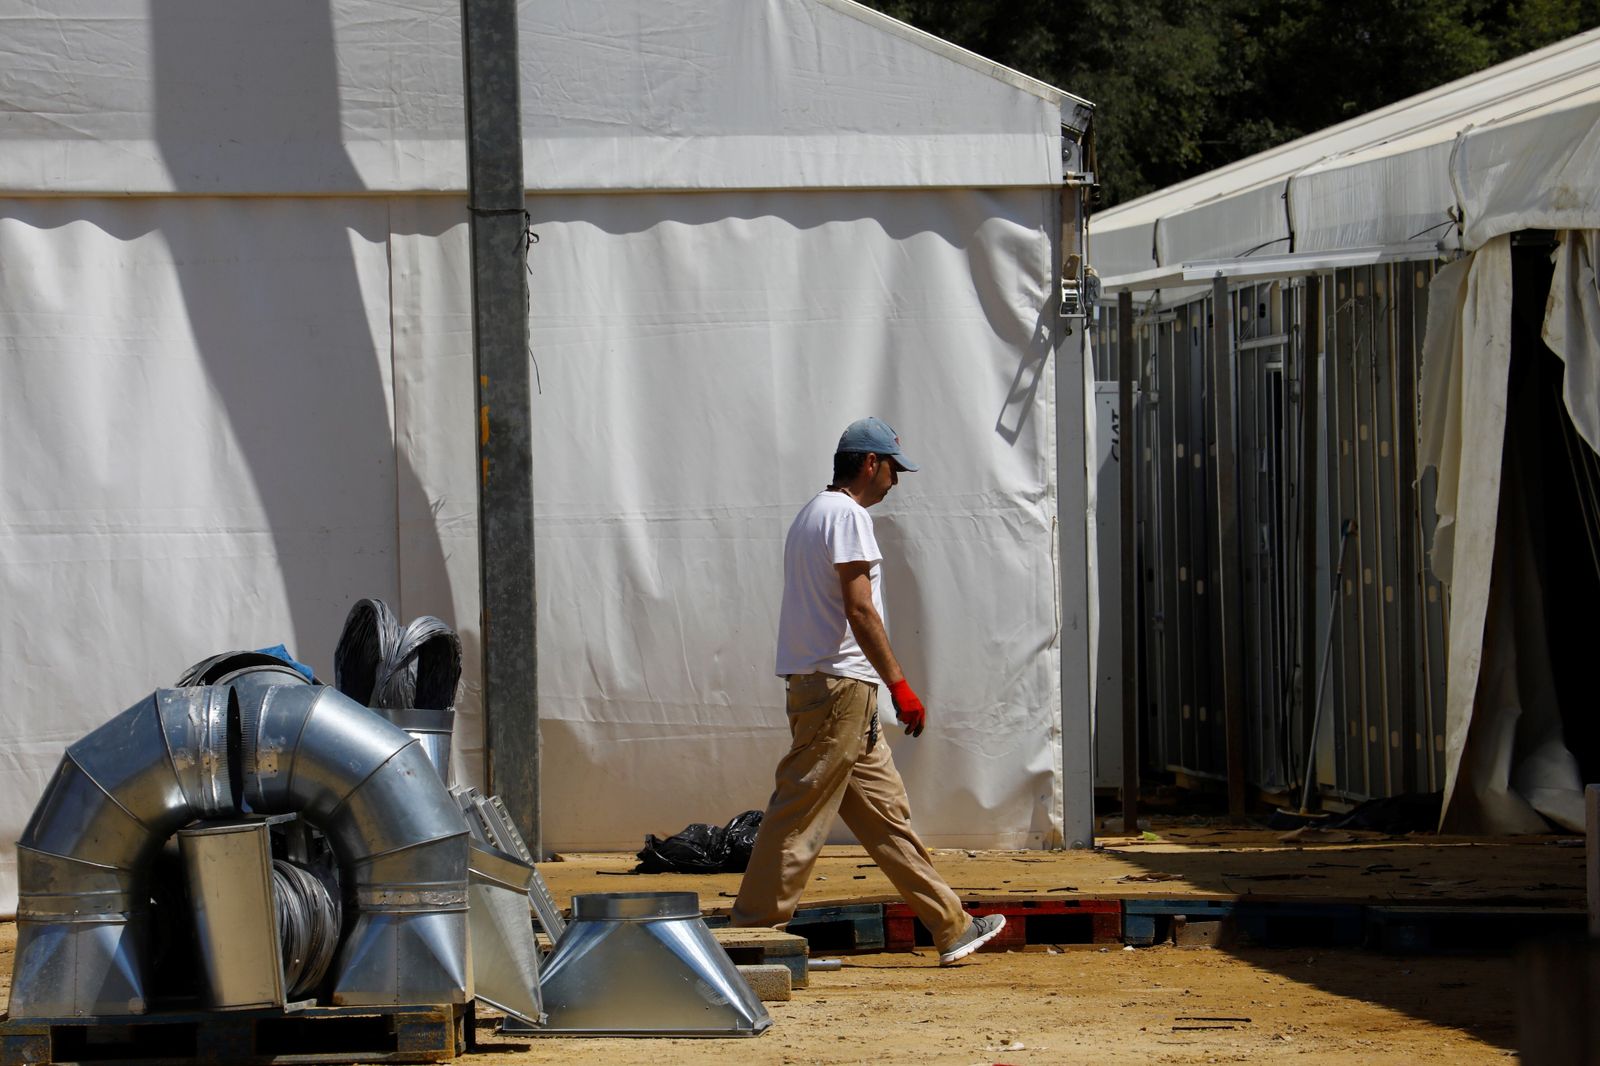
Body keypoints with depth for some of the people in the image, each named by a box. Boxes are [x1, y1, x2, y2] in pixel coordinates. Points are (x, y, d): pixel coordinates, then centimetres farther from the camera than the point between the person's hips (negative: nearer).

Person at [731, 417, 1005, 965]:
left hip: (821, 687, 11)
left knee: (886, 812, 10)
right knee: (800, 813, -8)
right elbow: (859, 610, -18)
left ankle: (951, 927, 13)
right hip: (839, 686, -11)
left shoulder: (814, 513, 20)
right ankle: (755, 931, -7)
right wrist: (899, 684, -17)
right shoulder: (847, 515, -11)